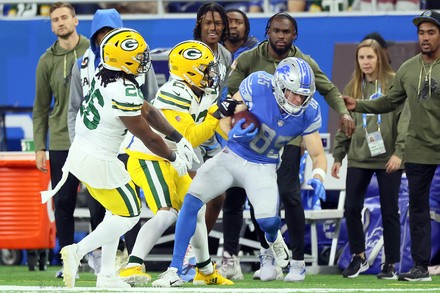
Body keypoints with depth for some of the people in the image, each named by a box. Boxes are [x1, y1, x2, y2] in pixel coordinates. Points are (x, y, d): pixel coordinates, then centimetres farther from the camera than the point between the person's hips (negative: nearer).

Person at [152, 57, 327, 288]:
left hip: (262, 168, 0)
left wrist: (318, 177, -29)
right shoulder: (258, 85, -22)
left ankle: (274, 239, 22)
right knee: (191, 201, -16)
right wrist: (232, 133, -30)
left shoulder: (308, 113, -16)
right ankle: (174, 271, -9)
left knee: (268, 220, -20)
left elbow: (318, 154, -9)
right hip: (232, 156, 0)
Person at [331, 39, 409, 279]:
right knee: (351, 208, 1)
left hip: (388, 159, -4)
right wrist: (338, 156, 10)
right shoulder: (352, 88, 10)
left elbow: (404, 118, -10)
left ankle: (390, 264, 11)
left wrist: (399, 152, -18)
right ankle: (359, 257, 18)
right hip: (358, 158, 4)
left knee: (389, 212, 3)